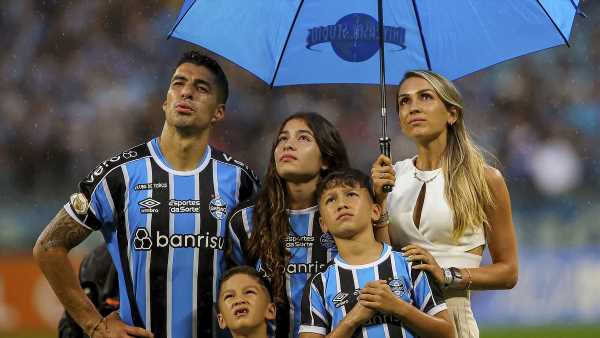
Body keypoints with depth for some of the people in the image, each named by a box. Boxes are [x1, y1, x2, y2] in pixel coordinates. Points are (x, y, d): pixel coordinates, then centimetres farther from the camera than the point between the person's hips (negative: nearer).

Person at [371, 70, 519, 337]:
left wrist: (447, 275, -13)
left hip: (451, 317, -3)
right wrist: (379, 202, -10)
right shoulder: (392, 176, 7)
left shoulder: (485, 180, -1)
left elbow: (508, 272, 0)